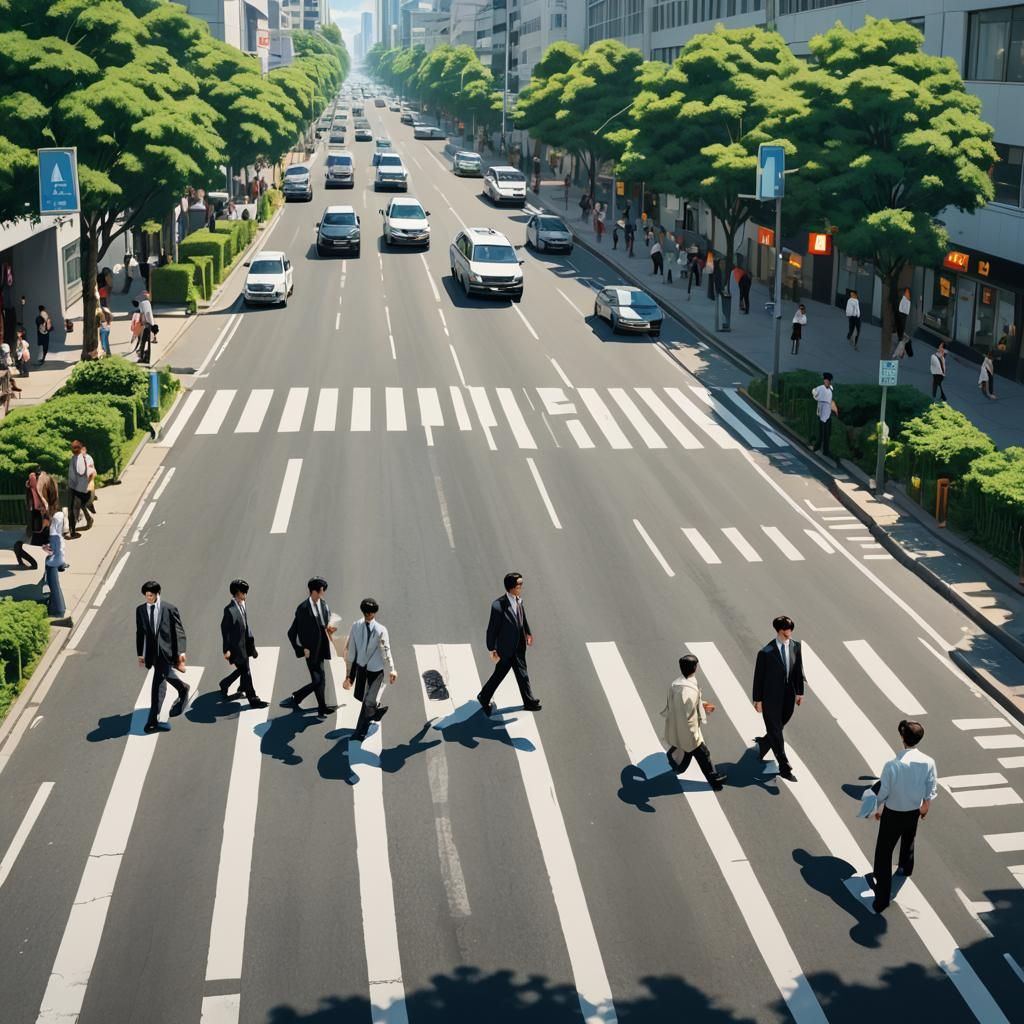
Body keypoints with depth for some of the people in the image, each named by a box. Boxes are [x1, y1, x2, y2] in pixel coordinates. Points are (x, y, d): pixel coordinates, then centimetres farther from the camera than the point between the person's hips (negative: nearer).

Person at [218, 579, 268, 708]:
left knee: (242, 670, 19)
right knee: (246, 671, -4)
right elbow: (225, 629, -16)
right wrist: (226, 650, -16)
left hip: (245, 644, 9)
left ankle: (223, 686, 39)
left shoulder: (243, 606, 5)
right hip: (236, 645, -9)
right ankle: (253, 699, 3)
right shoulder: (230, 609, -19)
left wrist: (251, 642, 17)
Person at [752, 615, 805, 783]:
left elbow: (798, 670, 7)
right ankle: (784, 768, 11)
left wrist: (799, 692, 9)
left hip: (789, 697, 5)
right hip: (771, 699, -5)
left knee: (778, 729, 19)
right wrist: (758, 699, -5)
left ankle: (762, 744, 49)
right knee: (776, 733, 3)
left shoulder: (796, 646, -4)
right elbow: (758, 676, -10)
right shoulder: (766, 652, -19)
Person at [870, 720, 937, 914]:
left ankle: (882, 899, 7)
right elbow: (931, 790, -4)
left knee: (884, 853, 7)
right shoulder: (928, 762, -18)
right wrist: (926, 806, 17)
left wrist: (878, 809, 5)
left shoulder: (892, 764, -29)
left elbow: (883, 791, -16)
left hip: (893, 813, -4)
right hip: (914, 812, 4)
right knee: (908, 842, 34)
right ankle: (906, 869, 62)